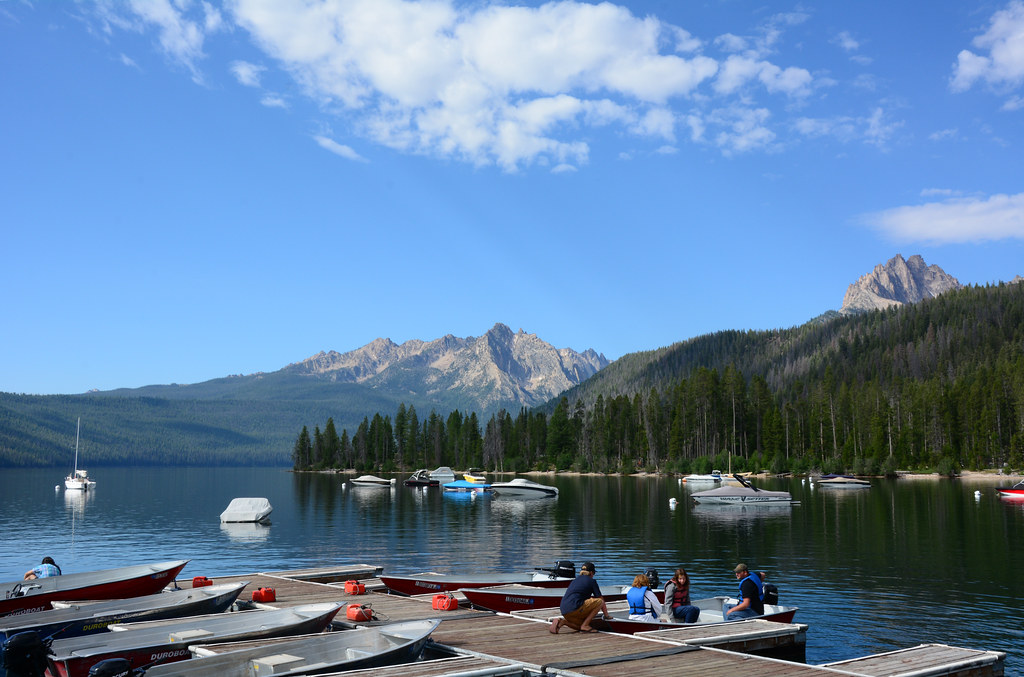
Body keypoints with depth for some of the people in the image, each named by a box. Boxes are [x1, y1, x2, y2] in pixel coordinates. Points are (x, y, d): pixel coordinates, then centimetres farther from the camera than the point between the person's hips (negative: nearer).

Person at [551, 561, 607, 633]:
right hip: (574, 608, -8)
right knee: (600, 602, 4)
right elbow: (601, 599, 13)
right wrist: (606, 615, 28)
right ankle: (585, 625, -2)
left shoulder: (575, 580, 28)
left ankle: (562, 621, 2)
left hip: (564, 611, 8)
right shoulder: (591, 581, 7)